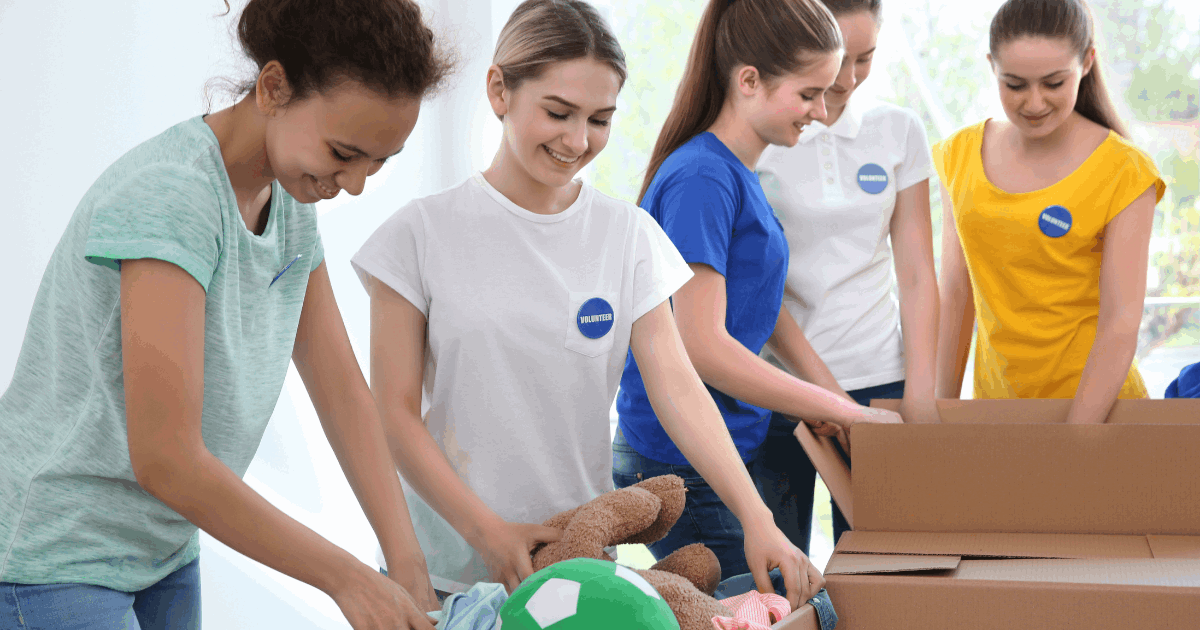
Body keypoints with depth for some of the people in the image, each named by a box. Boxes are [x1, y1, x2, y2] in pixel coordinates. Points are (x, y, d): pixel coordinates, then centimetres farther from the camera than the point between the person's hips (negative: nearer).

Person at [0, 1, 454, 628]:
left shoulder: (290, 202, 2)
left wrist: (408, 564, -6)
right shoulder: (169, 194, -25)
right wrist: (349, 578, -21)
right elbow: (166, 460, -27)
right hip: (55, 563, -8)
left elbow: (342, 390, 5)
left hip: (164, 550, 8)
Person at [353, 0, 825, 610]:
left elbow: (677, 384, -6)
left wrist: (757, 518, -19)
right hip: (448, 568, -2)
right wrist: (486, 531, -19)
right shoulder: (423, 233, -5)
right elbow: (394, 412, -7)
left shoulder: (627, 235, 2)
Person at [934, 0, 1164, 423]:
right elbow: (955, 294, 5)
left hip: (1094, 404, -3)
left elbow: (1121, 323, -17)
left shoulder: (1123, 172, -12)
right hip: (994, 400, 4)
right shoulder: (960, 156, 1)